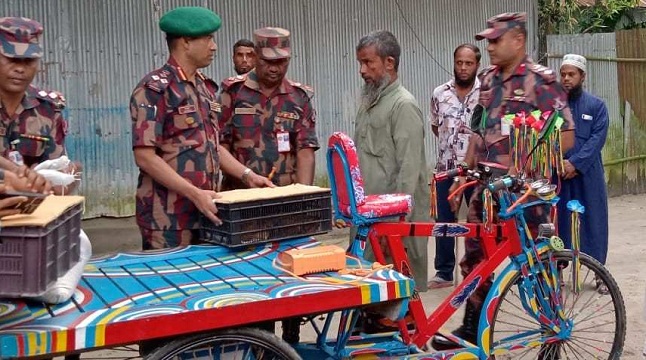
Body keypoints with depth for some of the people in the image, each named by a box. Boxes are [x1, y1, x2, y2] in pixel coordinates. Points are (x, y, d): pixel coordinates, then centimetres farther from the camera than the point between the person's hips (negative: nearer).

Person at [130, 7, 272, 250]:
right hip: (168, 217, -8)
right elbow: (145, 156, -18)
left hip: (204, 210, 8)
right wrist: (195, 193, -22)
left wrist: (246, 175, 9)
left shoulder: (205, 87, 14)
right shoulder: (155, 89, -12)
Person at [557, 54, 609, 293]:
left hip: (588, 176, 0)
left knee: (593, 221, 4)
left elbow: (597, 139, -5)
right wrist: (558, 163, -14)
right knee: (558, 221, 6)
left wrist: (575, 163, -15)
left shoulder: (596, 106, 3)